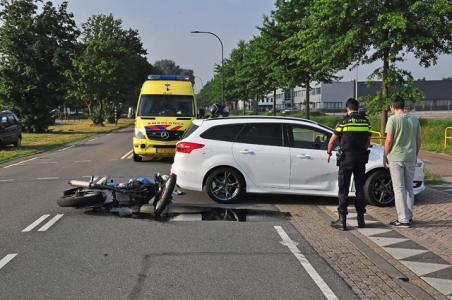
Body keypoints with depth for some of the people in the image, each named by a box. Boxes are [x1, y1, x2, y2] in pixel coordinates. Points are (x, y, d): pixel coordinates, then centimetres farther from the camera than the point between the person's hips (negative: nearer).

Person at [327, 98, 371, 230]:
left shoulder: (344, 121, -7)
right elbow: (368, 141, 15)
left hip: (346, 158, -4)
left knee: (343, 189, 1)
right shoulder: (365, 121, 6)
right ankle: (361, 218, 15)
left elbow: (332, 140, -2)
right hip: (361, 158, 4)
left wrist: (329, 152, 17)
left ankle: (342, 220, -1)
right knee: (360, 188, 12)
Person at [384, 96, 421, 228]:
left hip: (396, 158, -5)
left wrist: (385, 156, 1)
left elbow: (389, 140, -11)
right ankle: (409, 216, 22)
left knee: (399, 189, -1)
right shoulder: (414, 119, 7)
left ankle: (403, 219, -2)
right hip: (411, 158, 5)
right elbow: (418, 139, 9)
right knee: (409, 188, 15)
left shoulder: (393, 119, -9)